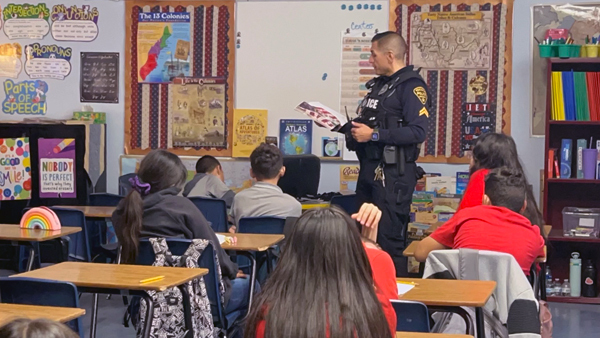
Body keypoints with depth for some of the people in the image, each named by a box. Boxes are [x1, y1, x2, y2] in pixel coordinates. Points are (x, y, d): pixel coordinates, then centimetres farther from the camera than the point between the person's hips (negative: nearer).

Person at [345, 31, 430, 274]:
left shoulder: (411, 85, -10)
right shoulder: (378, 84, 18)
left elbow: (418, 132, -21)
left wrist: (374, 135, -20)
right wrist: (354, 130, 7)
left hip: (393, 174, -9)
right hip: (369, 170, 9)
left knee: (389, 240, -7)